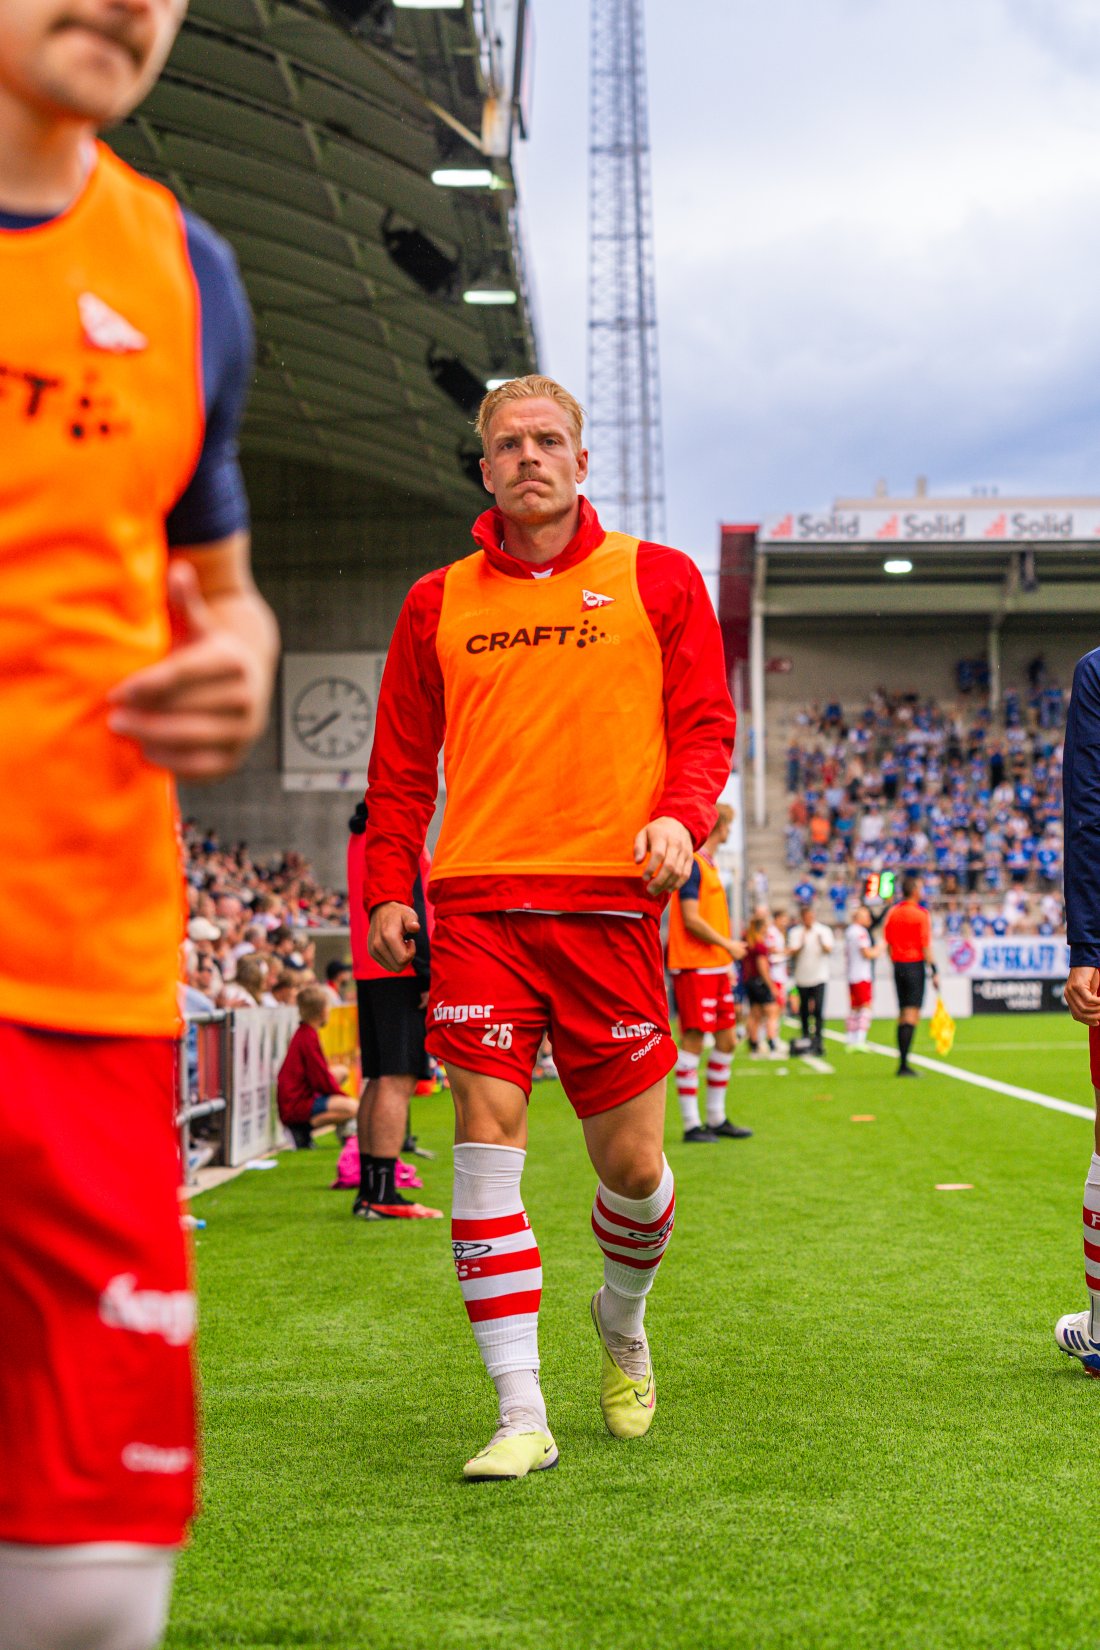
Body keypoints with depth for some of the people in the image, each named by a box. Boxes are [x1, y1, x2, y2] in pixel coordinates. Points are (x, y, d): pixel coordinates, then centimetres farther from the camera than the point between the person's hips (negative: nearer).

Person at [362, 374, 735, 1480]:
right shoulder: (438, 603, 13)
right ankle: (521, 1415, -2)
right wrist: (387, 891, 8)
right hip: (478, 900, 1)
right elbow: (400, 764, 17)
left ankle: (621, 1322, 34)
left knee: (630, 1160, 1)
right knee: (488, 1139, -8)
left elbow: (705, 724, 7)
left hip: (610, 899, -1)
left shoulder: (657, 581, 9)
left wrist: (681, 815, -12)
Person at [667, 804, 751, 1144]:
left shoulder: (709, 866, 18)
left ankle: (716, 1119, 20)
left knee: (727, 1040, 11)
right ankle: (691, 1125, -4)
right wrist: (728, 945, -9)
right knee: (693, 1040, -7)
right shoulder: (692, 864, -11)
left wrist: (727, 964, 17)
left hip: (716, 967, 10)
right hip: (694, 967, -10)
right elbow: (691, 919, -17)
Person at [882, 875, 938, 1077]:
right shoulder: (920, 914, -9)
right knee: (912, 1015, -7)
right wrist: (934, 972, -9)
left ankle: (902, 1063, 12)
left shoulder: (892, 912, 7)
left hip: (898, 964, 6)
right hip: (915, 965, -6)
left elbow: (888, 944, 9)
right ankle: (904, 1064, -13)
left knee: (903, 1015, 12)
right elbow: (926, 946, -12)